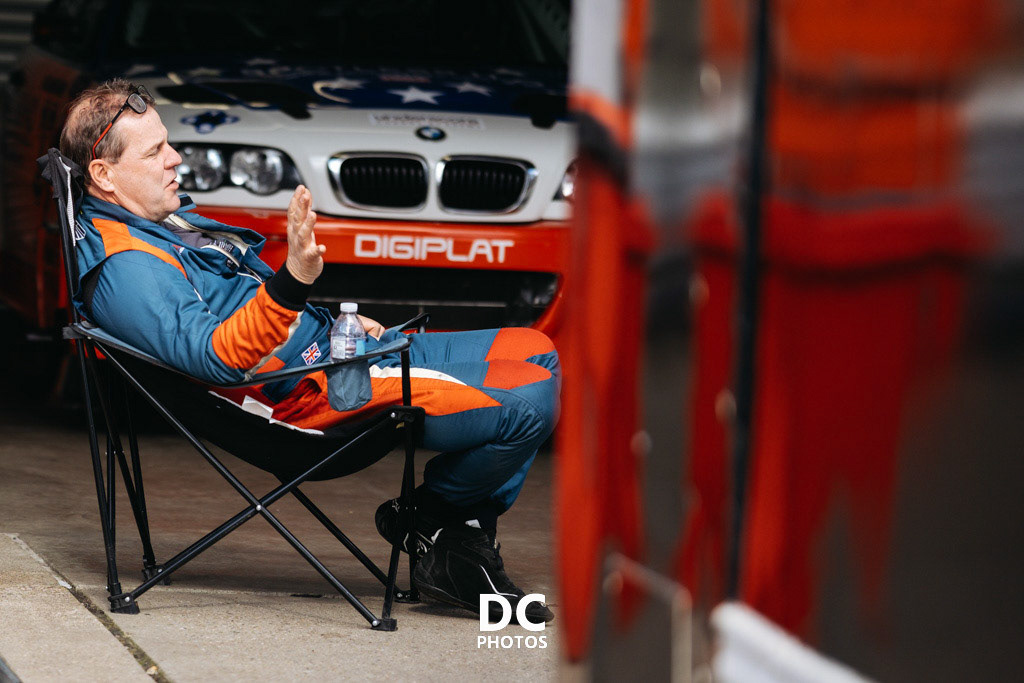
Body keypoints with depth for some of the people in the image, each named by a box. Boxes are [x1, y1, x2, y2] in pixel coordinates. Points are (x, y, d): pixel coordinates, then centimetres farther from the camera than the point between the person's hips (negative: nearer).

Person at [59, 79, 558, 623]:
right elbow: (213, 355, -32)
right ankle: (430, 516, 4)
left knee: (535, 353, 9)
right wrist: (292, 281, -44)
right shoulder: (122, 267, -18)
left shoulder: (167, 217, 17)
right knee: (529, 402, -22)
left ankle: (464, 544, 7)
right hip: (310, 392, -11)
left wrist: (338, 324, 19)